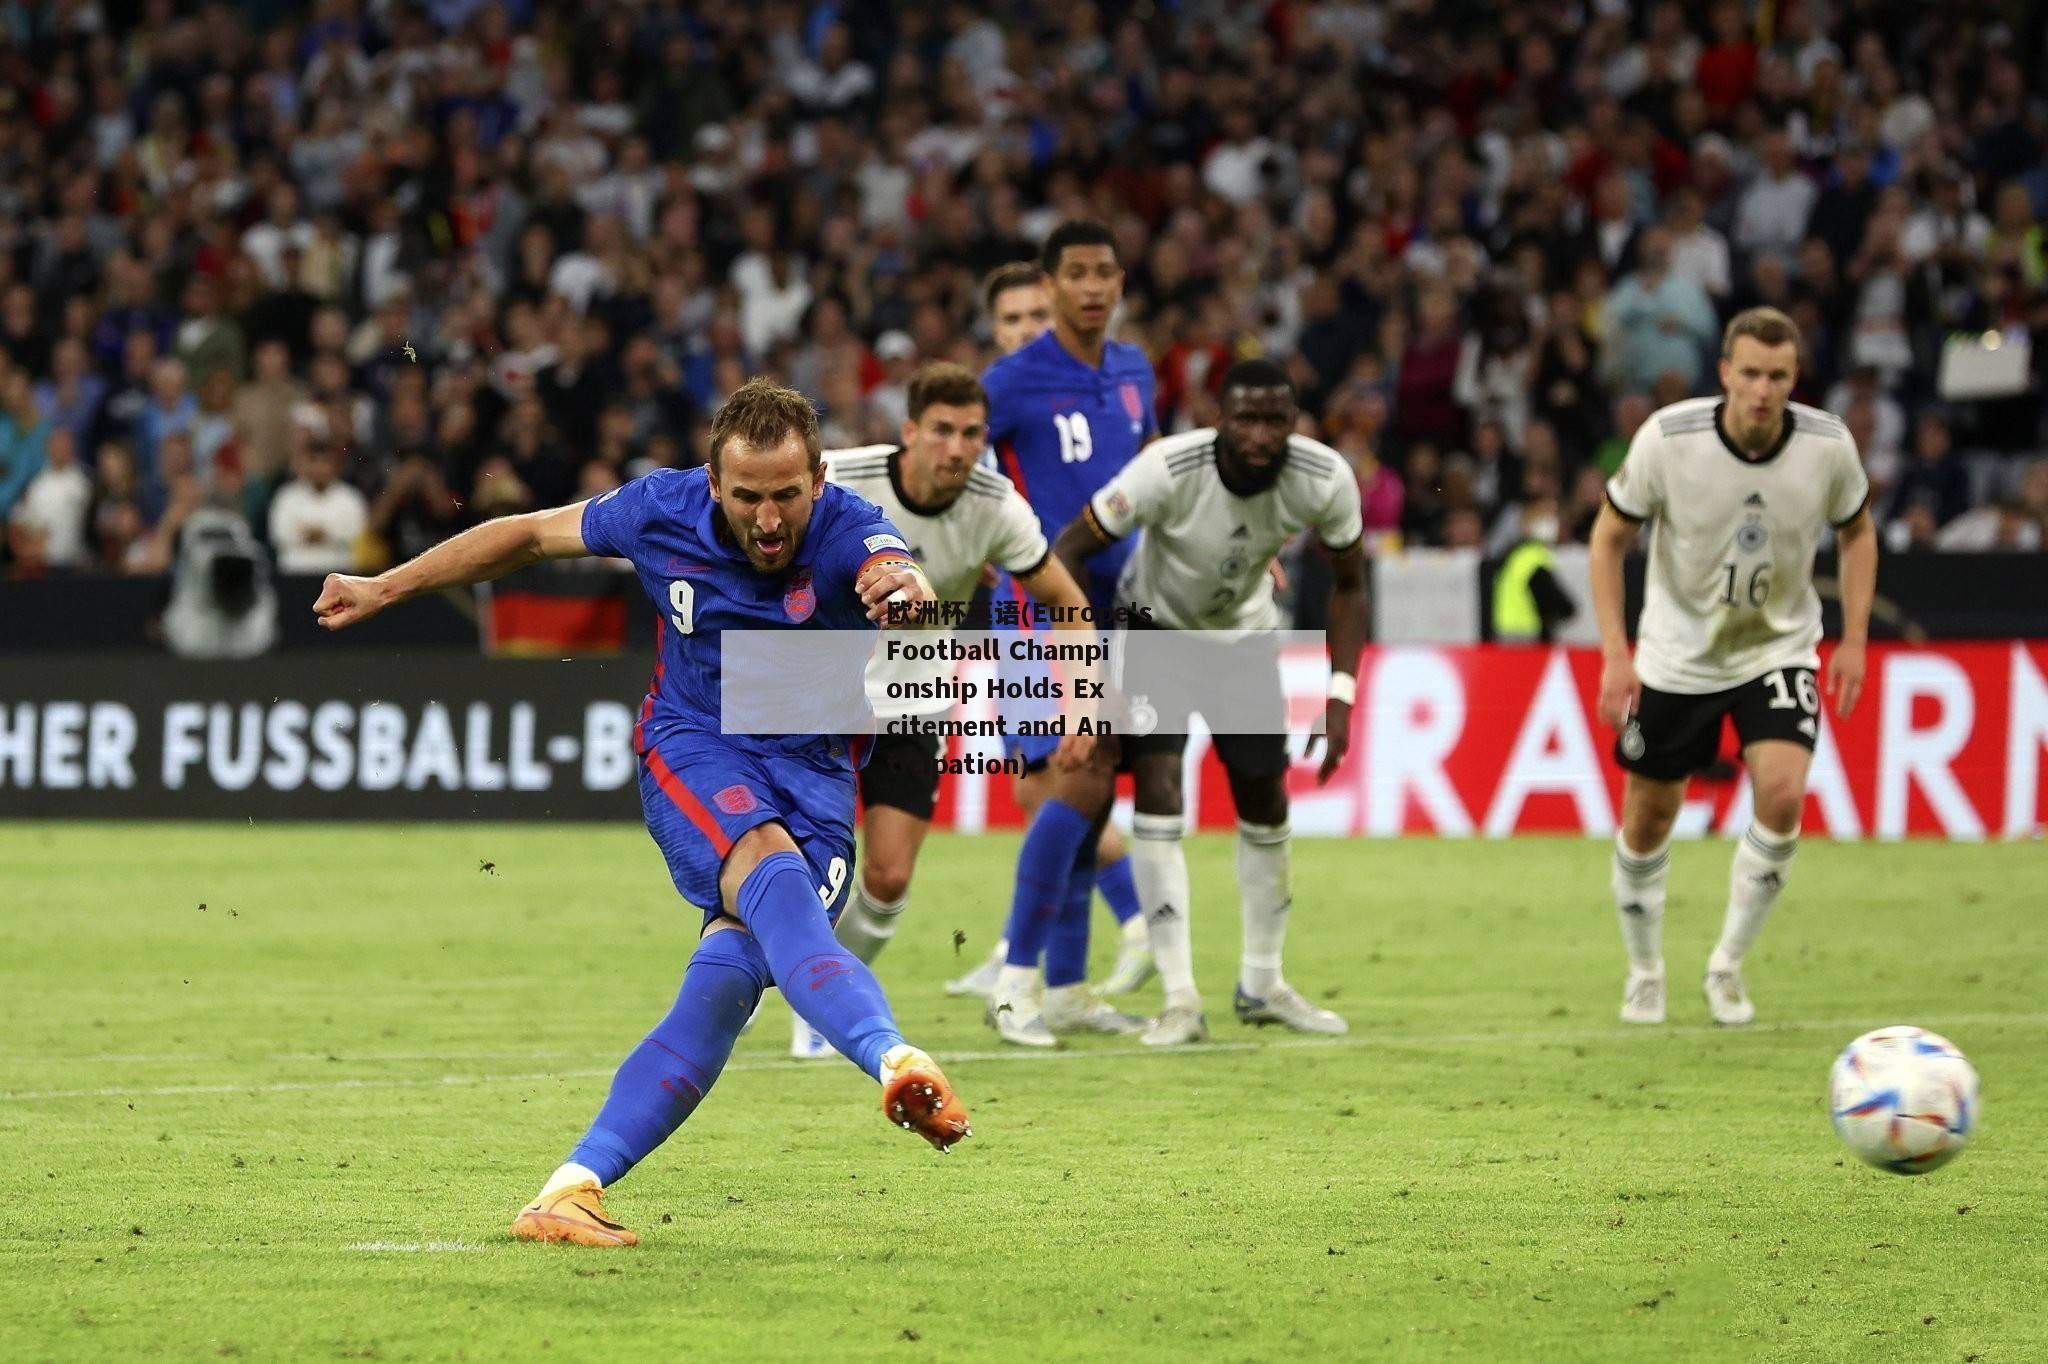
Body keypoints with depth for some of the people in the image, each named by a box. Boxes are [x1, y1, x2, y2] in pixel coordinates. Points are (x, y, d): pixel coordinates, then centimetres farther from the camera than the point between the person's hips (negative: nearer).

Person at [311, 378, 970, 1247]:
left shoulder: (845, 533, -17)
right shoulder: (665, 511, -10)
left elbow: (894, 572, -42)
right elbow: (531, 534, 7)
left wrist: (906, 589, -68)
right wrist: (386, 589, 15)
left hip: (813, 775, 0)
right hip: (692, 752, 0)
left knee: (733, 971, -21)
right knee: (773, 873, -34)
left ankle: (574, 1189, -21)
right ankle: (894, 1060, -58)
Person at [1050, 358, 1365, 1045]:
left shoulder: (1325, 480, -25)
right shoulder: (1169, 468, -35)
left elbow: (1348, 585, -7)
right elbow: (1070, 548, -25)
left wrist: (1341, 697, -15)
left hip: (1245, 633, 3)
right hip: (1157, 622, -3)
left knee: (1265, 799, 6)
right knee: (1157, 780, -19)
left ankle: (1262, 983, 25)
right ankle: (1180, 997, -17)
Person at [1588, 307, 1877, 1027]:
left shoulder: (1828, 445, -16)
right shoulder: (1668, 439, -21)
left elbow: (1856, 531, 5)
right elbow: (1609, 537, -8)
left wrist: (1853, 640, -2)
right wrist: (1615, 653, -15)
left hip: (1779, 647, 0)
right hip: (1676, 653, 0)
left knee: (1783, 794, -20)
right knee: (1648, 816, 6)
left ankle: (1728, 966, 0)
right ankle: (1644, 974, 31)